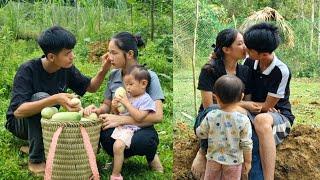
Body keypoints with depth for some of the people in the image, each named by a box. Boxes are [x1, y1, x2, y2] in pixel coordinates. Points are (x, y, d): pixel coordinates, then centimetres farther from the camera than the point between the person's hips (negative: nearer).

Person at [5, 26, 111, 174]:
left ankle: (33, 144, 7)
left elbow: (91, 87, 2)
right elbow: (18, 111, -38)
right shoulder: (28, 70, -27)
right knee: (41, 97, -35)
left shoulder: (67, 69, -11)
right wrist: (55, 100, -50)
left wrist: (103, 71, -18)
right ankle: (36, 160, -19)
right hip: (20, 123, -5)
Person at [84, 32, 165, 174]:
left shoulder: (149, 76, -10)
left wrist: (120, 120, -23)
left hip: (141, 130, -3)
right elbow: (107, 105, 15)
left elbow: (157, 116, -19)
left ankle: (151, 157, -1)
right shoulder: (113, 76, 5)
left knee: (141, 140, -38)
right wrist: (98, 110, -10)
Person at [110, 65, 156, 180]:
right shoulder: (127, 96, 14)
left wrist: (126, 103, -18)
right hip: (118, 124, 8)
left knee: (118, 146, -29)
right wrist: (114, 107, -2)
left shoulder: (146, 100, -7)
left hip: (129, 128, -8)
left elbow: (138, 117, -21)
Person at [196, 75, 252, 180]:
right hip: (233, 161, -1)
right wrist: (248, 161, -1)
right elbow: (246, 144, -14)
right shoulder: (243, 120, -20)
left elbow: (201, 134, -3)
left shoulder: (211, 116, -16)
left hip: (213, 158, 1)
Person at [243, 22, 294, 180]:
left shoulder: (281, 71, -20)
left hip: (279, 116, -5)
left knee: (262, 120, -42)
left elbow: (267, 106, -14)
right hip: (255, 113, 5)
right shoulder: (249, 62, -2)